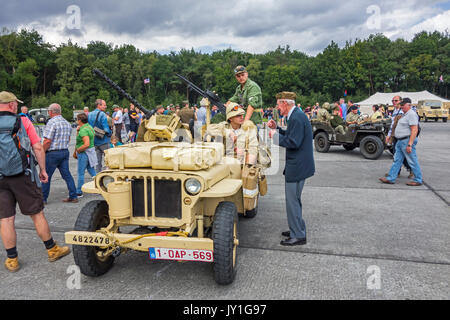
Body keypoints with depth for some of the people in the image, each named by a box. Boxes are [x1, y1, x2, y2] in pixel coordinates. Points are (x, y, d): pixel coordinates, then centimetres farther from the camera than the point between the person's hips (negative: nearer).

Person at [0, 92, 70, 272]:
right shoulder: (23, 122, -4)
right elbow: (38, 148, -6)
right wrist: (43, 170, 4)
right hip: (23, 177, -2)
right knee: (37, 214, 8)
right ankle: (52, 250, 19)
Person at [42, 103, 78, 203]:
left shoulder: (52, 122, -14)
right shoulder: (67, 123, 12)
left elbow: (48, 141, -18)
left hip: (52, 153, -7)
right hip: (65, 152, 7)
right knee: (67, 175, 9)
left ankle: (43, 199, 14)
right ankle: (73, 196, 9)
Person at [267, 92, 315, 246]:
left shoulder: (297, 118, -19)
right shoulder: (297, 115, 13)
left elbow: (293, 142, -25)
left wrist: (275, 135, -14)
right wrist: (276, 128, 11)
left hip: (297, 167, -11)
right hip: (298, 165, 11)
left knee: (293, 201, -2)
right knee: (294, 200, 20)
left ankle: (298, 236, 8)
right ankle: (298, 229, 33)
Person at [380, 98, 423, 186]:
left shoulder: (411, 114, -14)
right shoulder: (404, 114, 17)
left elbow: (414, 130, -21)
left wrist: (409, 144, -25)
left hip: (407, 140, -10)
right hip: (400, 141, 10)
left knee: (412, 162, -1)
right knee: (397, 160, 9)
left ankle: (418, 180, 9)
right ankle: (390, 178, 11)